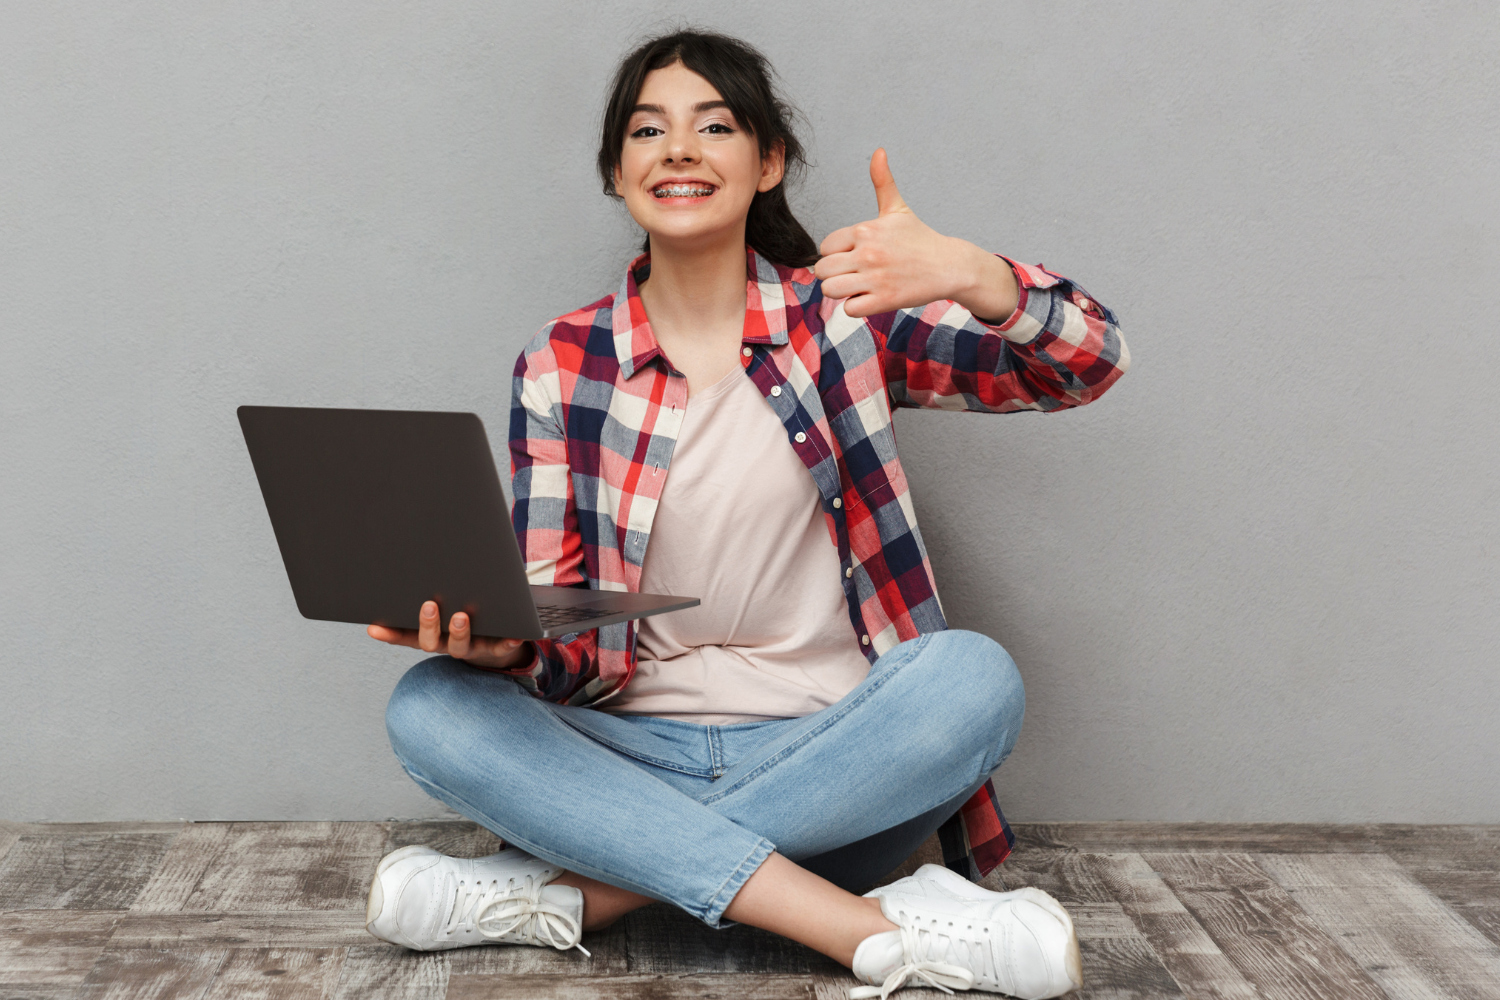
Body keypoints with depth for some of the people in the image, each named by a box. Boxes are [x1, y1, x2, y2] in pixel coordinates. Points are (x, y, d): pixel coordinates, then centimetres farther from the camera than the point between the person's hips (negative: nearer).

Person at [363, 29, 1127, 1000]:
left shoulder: (840, 316, 1)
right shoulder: (561, 365, 3)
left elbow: (1090, 365, -8)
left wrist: (973, 277, -29)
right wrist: (500, 640, -24)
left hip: (829, 752, -1)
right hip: (637, 752, 2)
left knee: (975, 678, -30)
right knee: (431, 708, -24)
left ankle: (568, 894, -24)